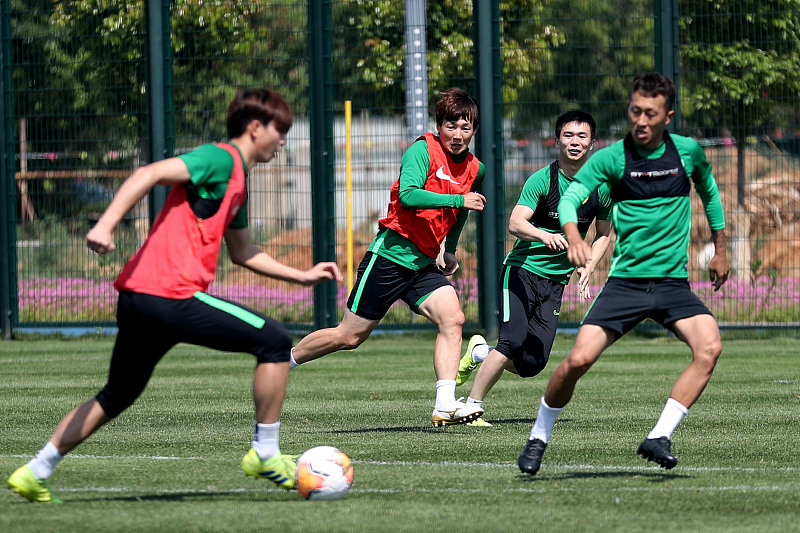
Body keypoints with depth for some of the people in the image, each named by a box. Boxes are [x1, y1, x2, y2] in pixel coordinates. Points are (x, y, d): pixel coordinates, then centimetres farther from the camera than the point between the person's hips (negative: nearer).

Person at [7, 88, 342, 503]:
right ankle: (265, 453, 1)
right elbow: (149, 174, -18)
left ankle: (35, 473, 21)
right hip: (169, 293, -10)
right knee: (274, 342, -6)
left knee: (118, 394, 21)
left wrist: (301, 276, 32)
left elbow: (242, 252, 36)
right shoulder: (221, 159, -6)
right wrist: (106, 224, -29)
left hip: (136, 297, 10)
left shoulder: (236, 178, 25)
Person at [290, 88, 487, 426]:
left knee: (452, 318, -19)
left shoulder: (475, 169, 9)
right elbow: (408, 195, -28)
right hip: (390, 255, -6)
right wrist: (458, 199, -30)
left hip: (426, 264, 6)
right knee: (350, 336, 0)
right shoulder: (423, 149, -12)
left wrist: (450, 249, 27)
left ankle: (445, 406, -23)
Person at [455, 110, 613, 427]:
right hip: (522, 270, -4)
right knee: (513, 341, -23)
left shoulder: (601, 188, 0)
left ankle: (480, 353, 25)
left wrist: (586, 268, -1)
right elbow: (515, 223, -23)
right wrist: (544, 236, -42)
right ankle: (472, 406, -8)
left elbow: (603, 235, 16)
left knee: (532, 365, -5)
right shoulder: (542, 180, -12)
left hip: (556, 281, 4)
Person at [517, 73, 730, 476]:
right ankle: (538, 438, 9)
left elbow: (709, 193, 22)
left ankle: (659, 438, -21)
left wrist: (720, 250, 26)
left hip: (673, 283, 1)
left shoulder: (688, 151, 2)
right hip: (625, 280, -1)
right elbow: (571, 197, -14)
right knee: (579, 359, -15)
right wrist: (573, 237, -35)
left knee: (709, 347, -26)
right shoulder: (612, 157, -5)